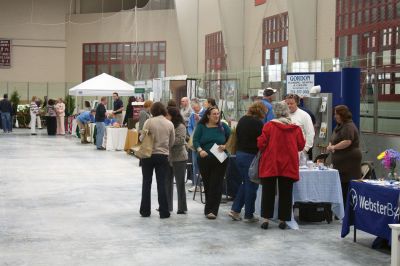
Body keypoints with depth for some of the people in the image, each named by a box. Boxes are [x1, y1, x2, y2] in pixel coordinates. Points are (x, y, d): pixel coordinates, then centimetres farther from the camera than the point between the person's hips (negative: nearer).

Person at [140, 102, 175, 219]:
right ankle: (163, 212, 5)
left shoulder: (149, 122, -9)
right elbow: (172, 142, 5)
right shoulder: (170, 124, -1)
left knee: (146, 183, 9)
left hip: (148, 155, -1)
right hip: (163, 156, 1)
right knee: (161, 184, 5)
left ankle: (145, 211, 13)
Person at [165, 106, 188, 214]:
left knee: (180, 183, 0)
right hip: (168, 157, 8)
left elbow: (181, 140, -23)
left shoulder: (180, 126, -11)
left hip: (179, 158, -8)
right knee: (167, 182, 13)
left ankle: (182, 208, 8)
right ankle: (167, 206, 23)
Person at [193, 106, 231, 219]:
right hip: (205, 159, 1)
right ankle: (210, 208, 23)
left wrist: (225, 146, -7)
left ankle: (211, 210, -9)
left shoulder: (223, 126, 6)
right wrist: (200, 150, -20)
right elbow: (195, 140, -3)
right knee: (207, 185, 9)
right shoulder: (201, 126, 4)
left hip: (220, 160, -1)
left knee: (216, 185, -8)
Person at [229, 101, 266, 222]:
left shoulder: (242, 120, 9)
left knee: (245, 183, 19)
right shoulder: (257, 123, -14)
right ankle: (248, 215, 8)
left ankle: (235, 210, 15)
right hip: (251, 156, -8)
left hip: (239, 154, 8)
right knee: (251, 185, 2)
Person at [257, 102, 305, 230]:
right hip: (289, 165, 1)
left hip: (270, 165, -1)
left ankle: (266, 219, 6)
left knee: (268, 192, 7)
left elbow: (261, 144, -9)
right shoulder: (296, 128, -2)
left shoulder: (269, 125, -7)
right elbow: (301, 146, 4)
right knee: (285, 194, 9)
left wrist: (265, 150, 13)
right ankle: (282, 220, 10)